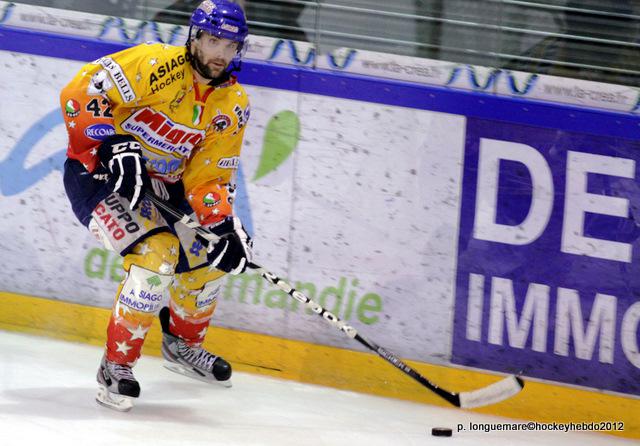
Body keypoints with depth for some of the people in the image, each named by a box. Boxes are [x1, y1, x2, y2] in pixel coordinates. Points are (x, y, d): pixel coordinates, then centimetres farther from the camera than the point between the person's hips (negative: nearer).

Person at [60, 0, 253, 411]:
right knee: (158, 254, -25)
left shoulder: (233, 104, -2)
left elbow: (209, 176, -2)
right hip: (97, 173, -8)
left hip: (162, 184, 8)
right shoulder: (156, 65, -22)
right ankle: (116, 366, -14)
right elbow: (80, 92, -26)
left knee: (212, 253, 8)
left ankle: (183, 344, 34)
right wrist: (111, 145, -34)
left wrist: (223, 224, -18)